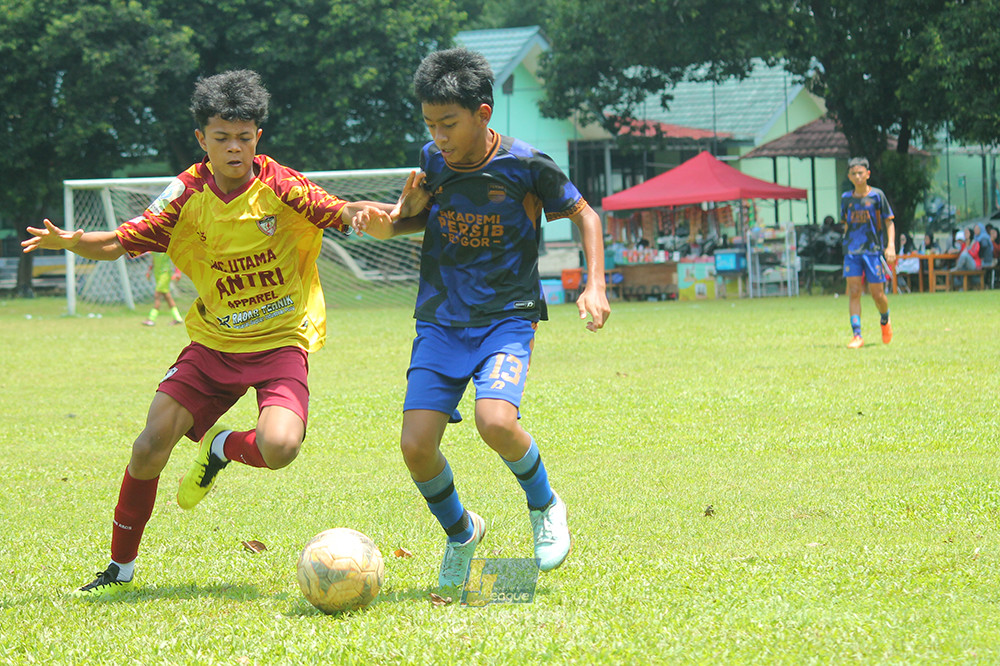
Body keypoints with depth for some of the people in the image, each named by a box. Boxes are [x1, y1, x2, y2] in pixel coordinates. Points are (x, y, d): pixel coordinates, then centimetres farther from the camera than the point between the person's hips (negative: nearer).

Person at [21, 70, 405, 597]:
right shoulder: (188, 193, -4)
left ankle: (220, 448, 10)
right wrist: (69, 241, -21)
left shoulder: (279, 186, -12)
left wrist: (360, 213, -42)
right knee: (150, 448, -8)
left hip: (281, 341, -2)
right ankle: (120, 568, 12)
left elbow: (340, 214, -17)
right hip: (214, 342, 3)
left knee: (279, 447, -28)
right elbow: (122, 242, -2)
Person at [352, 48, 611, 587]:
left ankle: (544, 506, 2)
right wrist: (384, 225, -3)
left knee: (495, 421, -30)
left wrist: (595, 286, -5)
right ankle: (460, 531, 20)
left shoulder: (525, 166, -10)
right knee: (416, 445, -11)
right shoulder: (431, 161, 0)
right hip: (440, 321, 4)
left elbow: (583, 214, 6)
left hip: (508, 318, -4)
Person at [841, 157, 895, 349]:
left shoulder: (877, 195, 0)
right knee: (854, 292, -10)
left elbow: (889, 222, 2)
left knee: (877, 294, 0)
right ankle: (857, 335, -12)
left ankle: (885, 320, 31)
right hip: (852, 251, 2)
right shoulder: (846, 198, 9)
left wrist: (891, 245, -10)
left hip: (874, 249, -2)